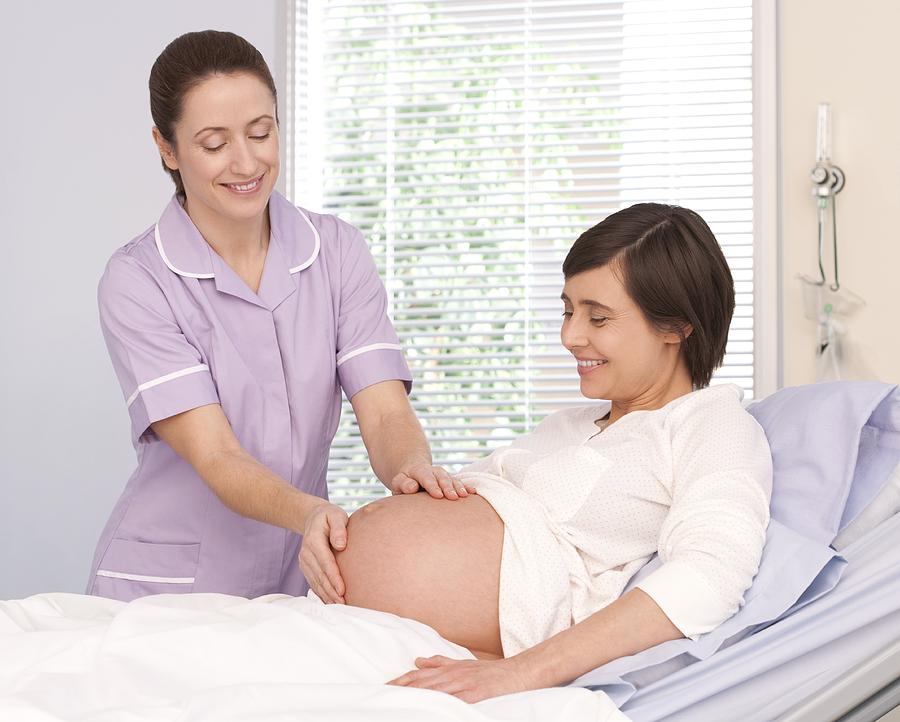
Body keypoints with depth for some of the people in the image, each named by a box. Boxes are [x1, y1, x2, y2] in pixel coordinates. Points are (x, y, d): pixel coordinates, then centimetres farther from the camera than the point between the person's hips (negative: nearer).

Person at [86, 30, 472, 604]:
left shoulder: (337, 251, 4)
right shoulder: (137, 282, -7)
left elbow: (385, 412, -5)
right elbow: (214, 457, -16)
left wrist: (411, 469, -29)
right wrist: (307, 513, -36)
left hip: (300, 580, 3)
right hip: (165, 586, -2)